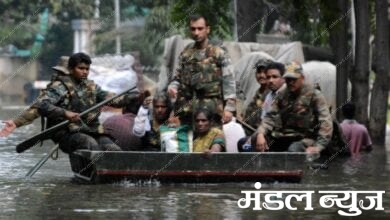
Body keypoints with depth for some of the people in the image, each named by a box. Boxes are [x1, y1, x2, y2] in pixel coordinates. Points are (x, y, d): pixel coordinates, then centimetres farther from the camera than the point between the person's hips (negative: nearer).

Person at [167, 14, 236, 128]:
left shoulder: (219, 54, 1)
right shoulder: (185, 53, 13)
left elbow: (229, 82, -1)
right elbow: (178, 77, 20)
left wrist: (229, 108, -7)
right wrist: (172, 87, -2)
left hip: (212, 110, -4)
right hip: (187, 112, 4)